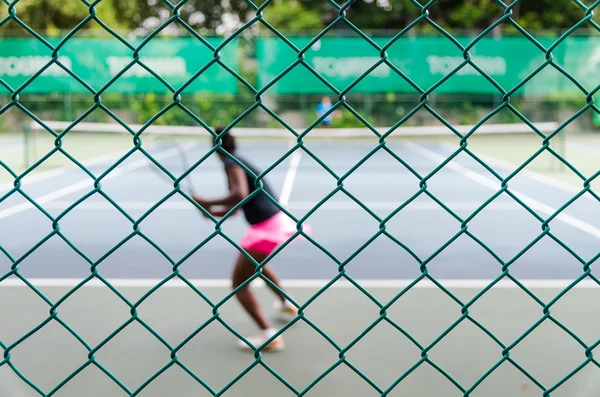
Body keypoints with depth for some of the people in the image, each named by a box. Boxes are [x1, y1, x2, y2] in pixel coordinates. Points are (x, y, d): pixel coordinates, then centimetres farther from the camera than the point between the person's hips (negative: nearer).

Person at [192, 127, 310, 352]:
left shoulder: (232, 163, -11)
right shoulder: (242, 162, 16)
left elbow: (241, 194, -28)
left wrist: (208, 203, -19)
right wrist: (216, 211, 10)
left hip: (265, 228, -10)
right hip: (277, 219, 10)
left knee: (239, 284, -4)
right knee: (257, 264, 38)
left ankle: (269, 335, -13)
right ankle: (286, 304, 54)